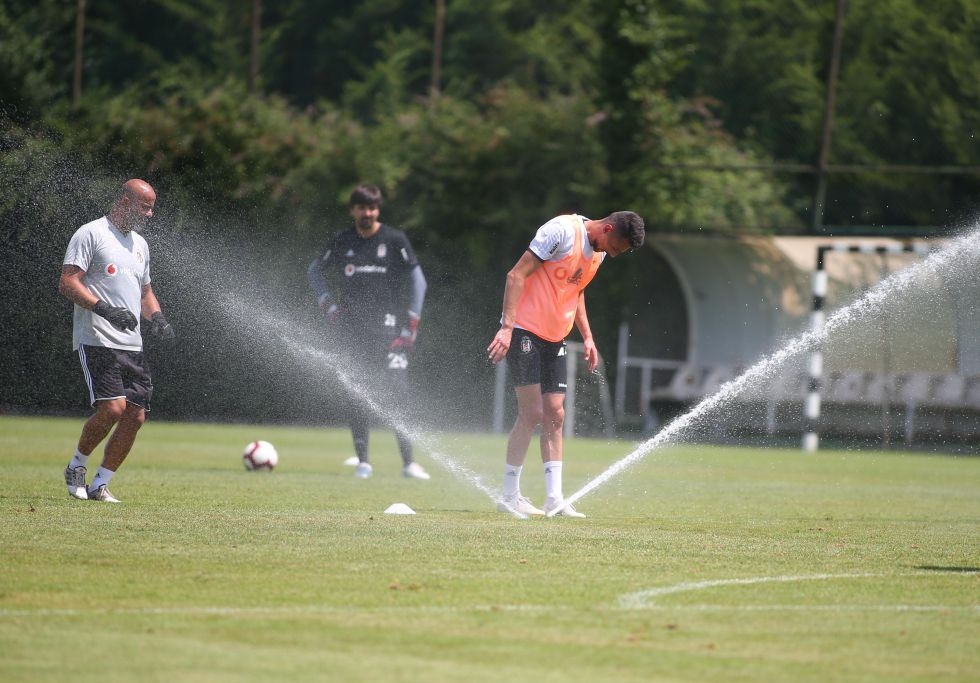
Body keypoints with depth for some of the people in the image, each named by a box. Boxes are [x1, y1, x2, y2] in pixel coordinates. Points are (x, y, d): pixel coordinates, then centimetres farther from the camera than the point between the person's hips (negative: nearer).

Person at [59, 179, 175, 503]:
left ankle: (99, 484, 8)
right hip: (97, 340, -8)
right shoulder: (91, 234, -4)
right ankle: (77, 466, 4)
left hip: (132, 346, 8)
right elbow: (67, 283, -11)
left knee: (135, 415, -2)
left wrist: (157, 318, 9)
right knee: (112, 407, -20)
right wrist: (105, 309, -22)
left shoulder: (140, 244, 21)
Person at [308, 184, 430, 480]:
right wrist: (328, 307, 8)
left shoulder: (395, 240, 1)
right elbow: (315, 272, 22)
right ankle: (362, 460, 6)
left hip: (388, 329, -2)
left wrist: (411, 325, -1)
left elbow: (417, 280, 4)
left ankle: (408, 462, -9)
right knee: (358, 398, 0)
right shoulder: (340, 242, 8)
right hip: (351, 331, 2)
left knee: (396, 394, -11)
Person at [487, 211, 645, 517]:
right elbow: (516, 275, -19)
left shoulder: (598, 253, 9)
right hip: (524, 330, -9)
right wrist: (507, 327, -25)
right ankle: (509, 496, -3)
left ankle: (554, 498, 5)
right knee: (533, 412, -10)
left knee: (554, 416, 4)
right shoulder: (562, 231, -18)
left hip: (554, 339, 9)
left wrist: (587, 337, 16)